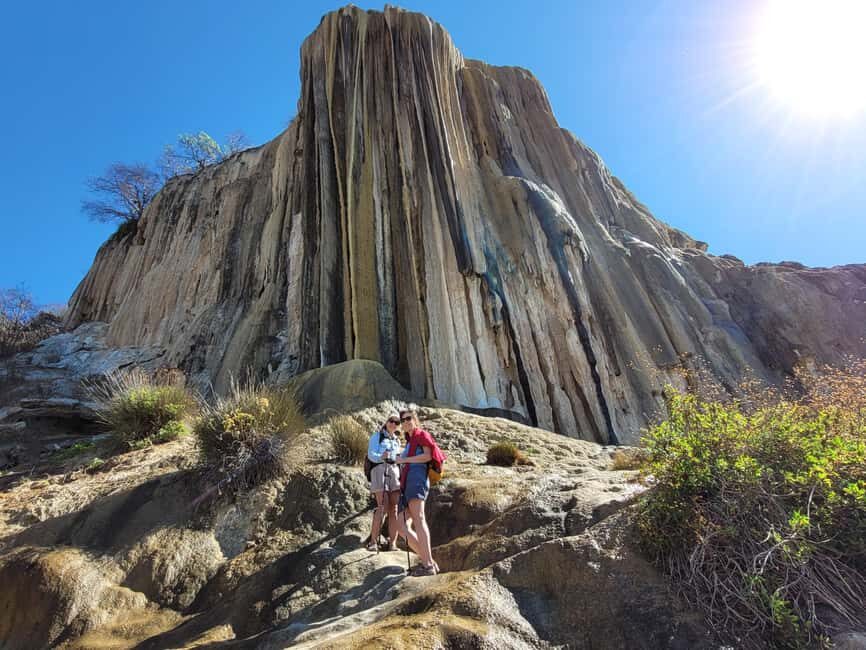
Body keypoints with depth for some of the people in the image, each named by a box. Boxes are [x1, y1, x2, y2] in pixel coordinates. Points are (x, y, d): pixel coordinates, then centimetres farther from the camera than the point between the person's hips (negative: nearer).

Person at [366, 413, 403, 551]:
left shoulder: (397, 440, 24)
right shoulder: (377, 436, 8)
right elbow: (371, 454, -6)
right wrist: (381, 457, -26)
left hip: (395, 471, 5)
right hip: (380, 469, -5)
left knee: (394, 509, -3)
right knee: (382, 507, -15)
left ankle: (392, 543, -2)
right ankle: (373, 541, -9)